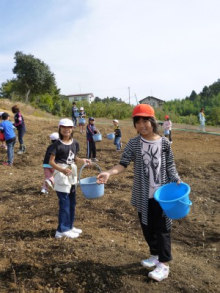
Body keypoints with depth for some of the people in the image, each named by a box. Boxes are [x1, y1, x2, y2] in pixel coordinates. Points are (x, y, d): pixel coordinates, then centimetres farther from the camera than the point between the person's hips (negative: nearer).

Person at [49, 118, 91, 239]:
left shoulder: (75, 143, 3)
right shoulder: (57, 144, -14)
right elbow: (51, 162, -15)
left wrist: (83, 160, -6)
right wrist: (63, 170, -29)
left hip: (72, 174, 7)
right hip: (61, 175, -7)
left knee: (72, 203, 15)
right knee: (64, 203, -2)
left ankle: (69, 226, 30)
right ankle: (62, 229, 12)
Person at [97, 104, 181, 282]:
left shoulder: (164, 143, -6)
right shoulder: (133, 144, -5)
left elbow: (170, 166, 2)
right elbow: (123, 164, -13)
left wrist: (177, 181, -10)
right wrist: (109, 173, -30)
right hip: (143, 195, 2)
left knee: (162, 228, 5)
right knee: (147, 227, 16)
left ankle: (164, 264, 19)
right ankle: (155, 255, 39)